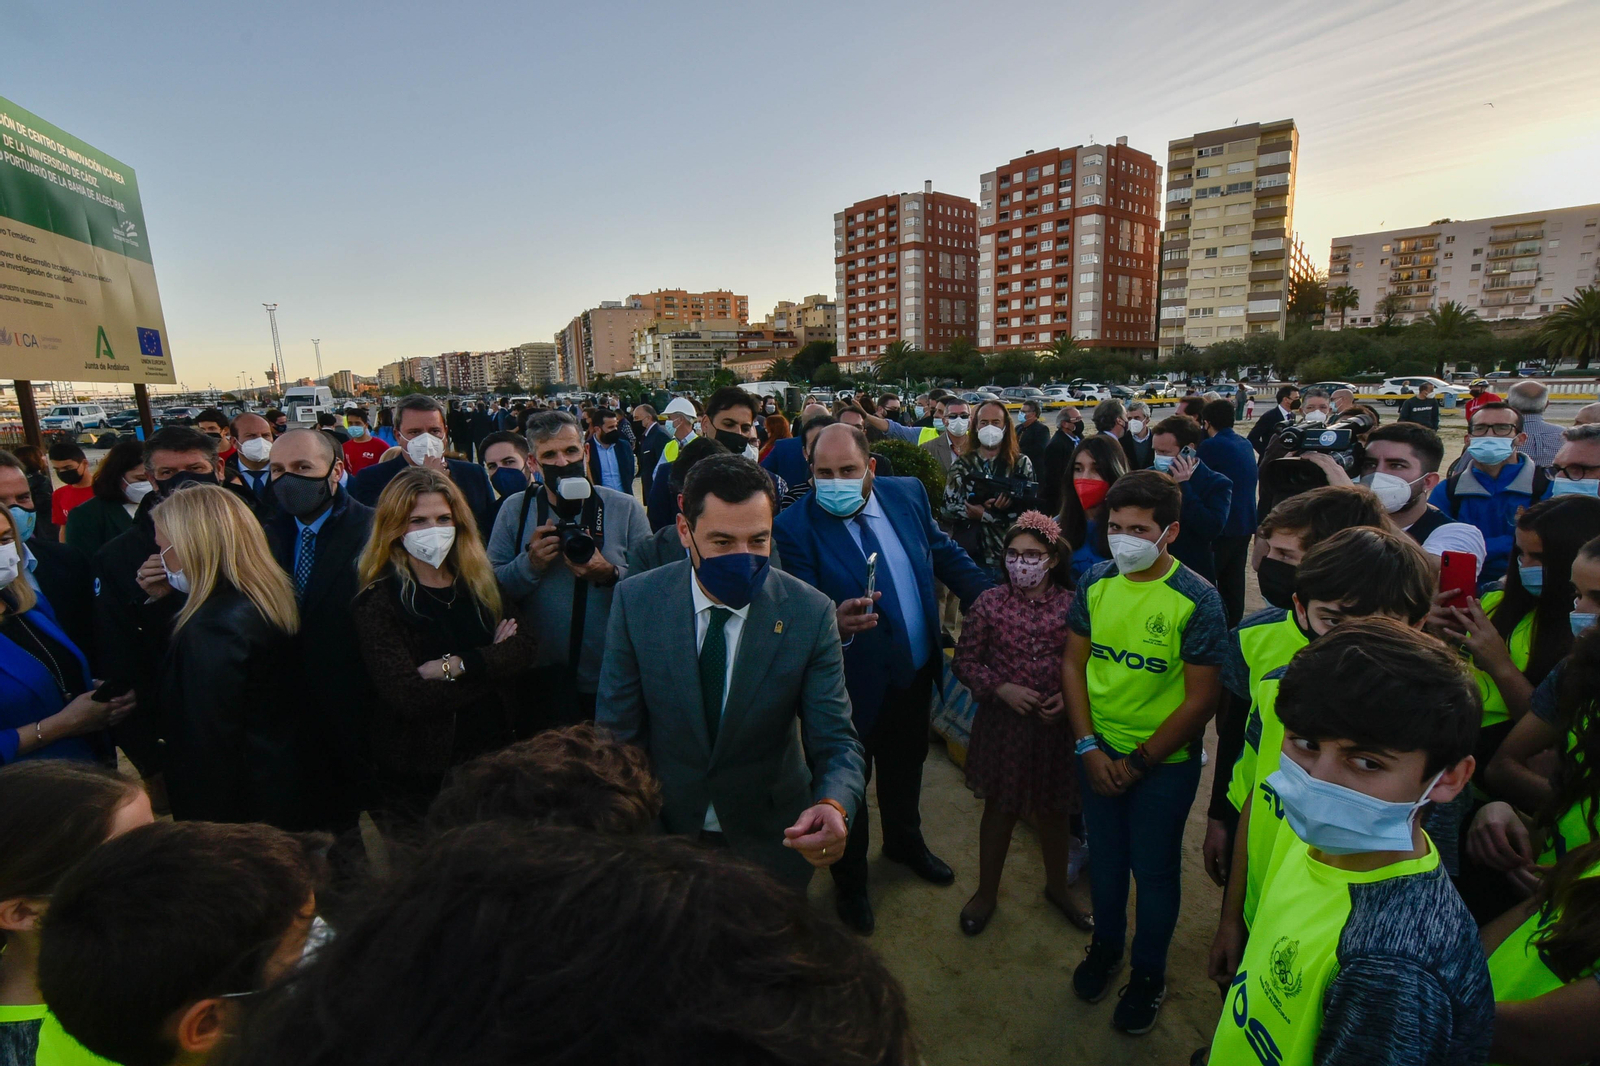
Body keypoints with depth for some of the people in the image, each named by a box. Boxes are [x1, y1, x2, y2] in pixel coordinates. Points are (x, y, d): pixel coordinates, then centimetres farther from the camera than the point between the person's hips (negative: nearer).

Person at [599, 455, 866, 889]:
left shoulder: (810, 613, -20)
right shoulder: (636, 600, -17)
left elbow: (836, 741, -19)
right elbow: (618, 730, -10)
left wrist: (833, 808, -40)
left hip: (771, 837, 0)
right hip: (663, 827, 1)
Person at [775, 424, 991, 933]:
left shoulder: (908, 493, -8)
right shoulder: (794, 527, -23)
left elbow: (944, 552, 7)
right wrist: (836, 623, -46)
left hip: (916, 672, 5)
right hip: (853, 682, -5)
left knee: (906, 765, 29)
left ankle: (904, 840, 60)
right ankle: (850, 882, 46)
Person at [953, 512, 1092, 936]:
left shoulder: (1072, 605, -8)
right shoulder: (990, 602, -10)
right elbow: (964, 661, -4)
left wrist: (1070, 696, -13)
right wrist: (1002, 688, -16)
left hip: (1057, 724, 1)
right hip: (1003, 722, -1)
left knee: (1055, 809, 20)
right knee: (1000, 807, 15)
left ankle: (1056, 886, 47)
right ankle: (987, 892, 37)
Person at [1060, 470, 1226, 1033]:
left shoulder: (1197, 600, -18)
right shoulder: (1095, 583, -7)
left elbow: (1200, 698, -15)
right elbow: (1073, 664, -1)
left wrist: (1138, 763, -13)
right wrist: (1089, 747, -8)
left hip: (1164, 761, -3)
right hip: (1098, 752, 3)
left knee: (1154, 870, 15)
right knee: (1105, 856, 21)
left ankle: (1148, 972, 40)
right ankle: (1105, 944, 47)